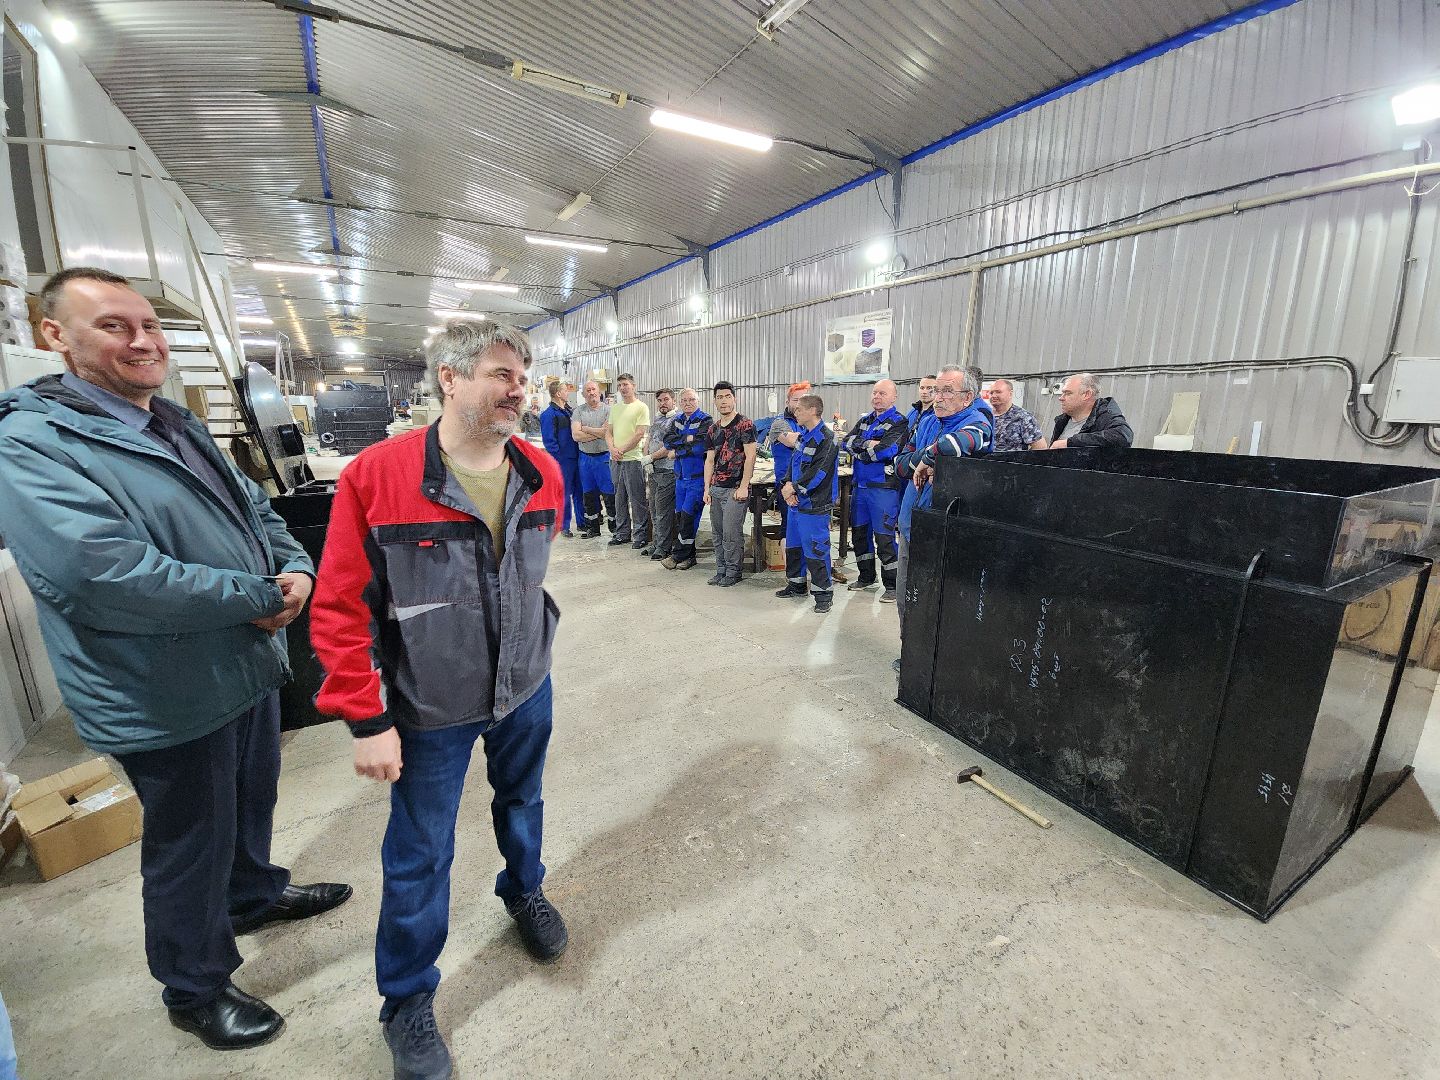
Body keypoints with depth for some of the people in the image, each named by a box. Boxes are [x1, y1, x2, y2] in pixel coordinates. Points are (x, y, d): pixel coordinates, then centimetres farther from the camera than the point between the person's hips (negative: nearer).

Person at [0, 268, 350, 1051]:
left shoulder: (177, 426, 9)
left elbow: (253, 507, 13)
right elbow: (99, 573, -31)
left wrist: (297, 567, -7)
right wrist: (254, 596, -23)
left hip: (250, 664, 8)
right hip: (169, 699, -7)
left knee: (252, 802, 27)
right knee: (190, 848, 13)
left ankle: (256, 894, 54)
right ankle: (195, 990, 37)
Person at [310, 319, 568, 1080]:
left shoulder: (542, 472, -7)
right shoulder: (374, 476, -21)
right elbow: (340, 608, -16)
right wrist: (366, 719, -14)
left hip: (527, 689, 4)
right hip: (429, 705, -3)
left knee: (521, 802, 26)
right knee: (419, 856, 14)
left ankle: (524, 891, 57)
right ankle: (407, 1001, 40)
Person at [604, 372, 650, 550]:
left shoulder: (641, 407, -4)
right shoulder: (615, 408, 17)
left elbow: (639, 434, -12)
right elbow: (608, 432, 14)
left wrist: (622, 450, -13)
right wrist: (613, 449, -5)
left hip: (633, 459, -7)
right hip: (615, 460, 7)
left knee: (637, 500, -3)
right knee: (620, 499, 13)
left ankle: (640, 535, 5)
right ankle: (622, 533, 22)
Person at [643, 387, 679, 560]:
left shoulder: (677, 420, -8)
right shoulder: (657, 419, 18)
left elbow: (669, 447, -16)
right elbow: (648, 441, 17)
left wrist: (650, 458, -10)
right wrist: (647, 460, 1)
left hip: (668, 472, -8)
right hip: (654, 471, 8)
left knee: (663, 510, -6)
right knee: (654, 510, 13)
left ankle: (664, 548, 2)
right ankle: (655, 543, 23)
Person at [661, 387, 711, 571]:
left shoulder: (706, 421, -5)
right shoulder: (677, 420, 16)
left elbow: (703, 444, -20)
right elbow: (668, 441, 1)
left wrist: (677, 451, -10)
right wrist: (687, 439, -12)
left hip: (698, 478, -7)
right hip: (680, 477, 7)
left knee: (688, 516, -8)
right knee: (679, 516, 8)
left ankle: (678, 556, 3)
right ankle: (688, 556, 18)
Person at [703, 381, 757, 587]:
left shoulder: (745, 425, -6)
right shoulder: (713, 429, 14)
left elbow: (750, 457, -11)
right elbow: (710, 460, 15)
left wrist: (743, 487, -16)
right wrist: (707, 488, 9)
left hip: (735, 488, -7)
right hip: (716, 488, 7)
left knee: (731, 533, -5)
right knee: (718, 533, 11)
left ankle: (733, 572, 8)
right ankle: (721, 570, 21)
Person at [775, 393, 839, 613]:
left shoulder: (826, 438, -15)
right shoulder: (802, 434, 13)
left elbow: (818, 473, -21)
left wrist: (794, 488, -15)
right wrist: (787, 485, -4)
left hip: (814, 505, -9)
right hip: (796, 503, 9)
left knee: (815, 549, -3)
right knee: (794, 545, 18)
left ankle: (823, 592, 10)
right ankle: (796, 584, 33)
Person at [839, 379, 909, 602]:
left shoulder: (899, 423, -5)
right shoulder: (864, 420, 16)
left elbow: (885, 450, -20)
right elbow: (846, 442, 1)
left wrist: (858, 450, -7)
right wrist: (868, 445, -15)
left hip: (883, 487, -7)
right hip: (860, 485, 7)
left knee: (884, 537, -4)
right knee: (859, 533, 15)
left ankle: (892, 585, 9)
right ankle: (866, 577, 32)